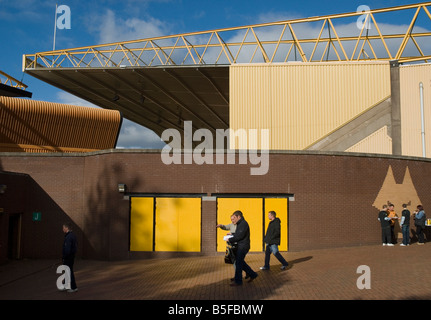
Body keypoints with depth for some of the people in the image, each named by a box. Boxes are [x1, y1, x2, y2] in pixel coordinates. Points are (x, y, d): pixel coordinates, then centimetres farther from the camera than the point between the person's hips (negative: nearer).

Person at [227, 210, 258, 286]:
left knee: (238, 263, -5)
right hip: (240, 246, 10)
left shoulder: (243, 223, -14)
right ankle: (253, 275, 24)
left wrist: (230, 240, -16)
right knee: (241, 263, 15)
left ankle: (238, 281, 3)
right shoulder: (240, 224, 18)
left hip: (243, 246, -10)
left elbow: (240, 235, -22)